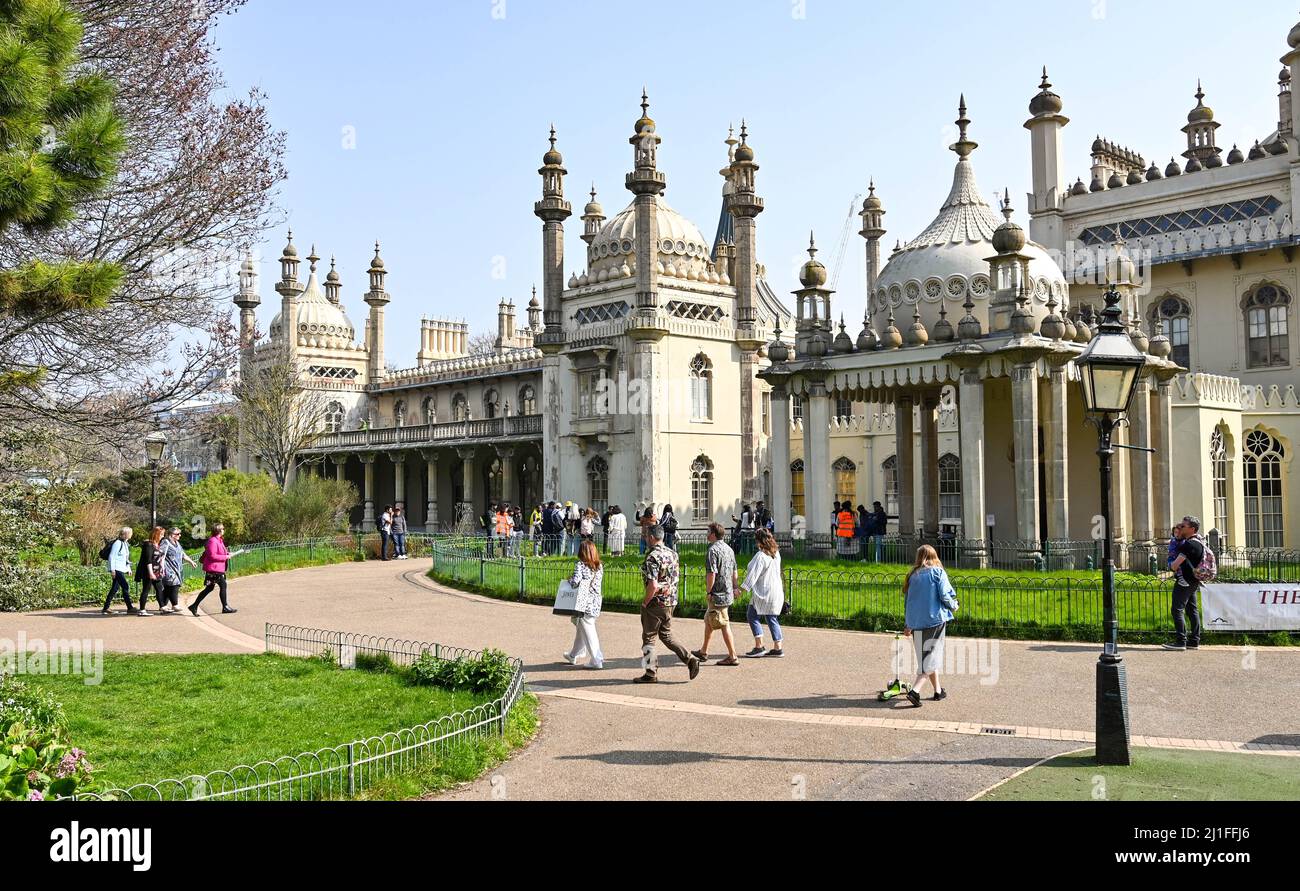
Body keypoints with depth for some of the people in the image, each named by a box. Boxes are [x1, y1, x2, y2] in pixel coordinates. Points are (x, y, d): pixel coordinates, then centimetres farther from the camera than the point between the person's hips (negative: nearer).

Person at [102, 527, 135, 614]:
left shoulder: (126, 543, 16)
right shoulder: (117, 543, -12)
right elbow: (111, 556, -14)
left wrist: (128, 568, 18)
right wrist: (112, 569, -17)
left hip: (122, 569, 10)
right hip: (117, 569, -10)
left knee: (115, 588, 10)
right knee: (125, 586, -12)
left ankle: (105, 608, 16)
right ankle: (129, 607, -10)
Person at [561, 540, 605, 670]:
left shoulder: (580, 565, -13)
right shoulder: (599, 566, 5)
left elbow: (575, 582, -23)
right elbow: (598, 582, 8)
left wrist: (570, 579, 0)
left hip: (584, 604, -7)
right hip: (595, 603, 7)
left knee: (588, 633, 0)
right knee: (580, 630, 21)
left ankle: (597, 661, 1)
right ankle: (573, 656, 35)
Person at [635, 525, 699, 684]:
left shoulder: (652, 557, -20)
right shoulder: (672, 554, 7)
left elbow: (653, 585, -26)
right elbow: (677, 575, 15)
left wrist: (645, 603, -14)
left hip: (656, 603, -8)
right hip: (671, 602, 8)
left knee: (649, 638, 6)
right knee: (666, 635, 19)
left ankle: (651, 674, 12)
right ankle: (690, 660, 7)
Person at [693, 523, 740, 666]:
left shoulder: (712, 550, -17)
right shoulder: (729, 549, 10)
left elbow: (712, 574, -22)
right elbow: (734, 573, 15)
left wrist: (708, 591, -13)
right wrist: (735, 588, 21)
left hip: (718, 595, -9)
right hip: (728, 593, 9)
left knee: (724, 625, -4)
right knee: (708, 621, 19)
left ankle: (733, 657, -1)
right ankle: (704, 652, 28)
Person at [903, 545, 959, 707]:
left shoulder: (913, 575, 9)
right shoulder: (938, 572, -4)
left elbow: (909, 600, 13)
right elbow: (945, 595, -12)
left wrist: (909, 625, 20)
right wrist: (954, 606, 9)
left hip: (916, 622, 5)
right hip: (935, 619, -5)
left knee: (925, 655, 18)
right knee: (931, 656, -1)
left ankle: (937, 690, 29)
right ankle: (914, 691, -15)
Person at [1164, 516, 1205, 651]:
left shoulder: (1189, 544, -19)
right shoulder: (1199, 541, 11)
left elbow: (1176, 564, -19)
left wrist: (1172, 567, 2)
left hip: (1184, 580, -10)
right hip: (1194, 581, 10)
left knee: (1177, 609, -9)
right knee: (1192, 610, 12)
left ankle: (1180, 641, -12)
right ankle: (1194, 641, 14)